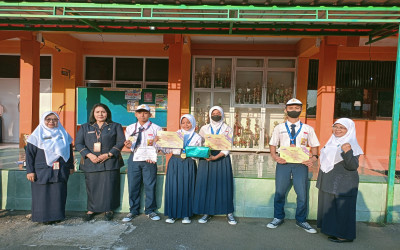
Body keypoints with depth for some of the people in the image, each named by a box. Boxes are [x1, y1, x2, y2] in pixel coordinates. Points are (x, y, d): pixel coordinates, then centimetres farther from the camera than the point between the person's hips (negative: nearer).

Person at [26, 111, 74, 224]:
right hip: (42, 172, -2)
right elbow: (29, 154, -1)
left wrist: (71, 166, 14)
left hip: (60, 171, 3)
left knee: (58, 194, 5)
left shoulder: (63, 134, 11)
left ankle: (57, 215, 17)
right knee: (43, 194, 2)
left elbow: (69, 151, 16)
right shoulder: (36, 135, 1)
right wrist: (30, 171, -6)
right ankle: (43, 217, 15)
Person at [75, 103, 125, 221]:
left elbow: (120, 142, -1)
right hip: (91, 162, 2)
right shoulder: (85, 127, 14)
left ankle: (108, 209, 14)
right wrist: (89, 155, -10)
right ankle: (91, 209, 20)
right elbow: (78, 144, 7)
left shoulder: (115, 126, 8)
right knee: (92, 187, 4)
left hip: (109, 162, -2)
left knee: (108, 187, 0)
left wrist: (108, 155, -12)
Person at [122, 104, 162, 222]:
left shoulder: (156, 128, 3)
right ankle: (133, 211, 21)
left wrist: (155, 143, -18)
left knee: (150, 185, 2)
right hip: (134, 159, 3)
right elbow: (128, 144, 18)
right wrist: (128, 145, -5)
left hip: (149, 160, -2)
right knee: (133, 186, 5)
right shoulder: (130, 128, 13)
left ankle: (150, 210, 18)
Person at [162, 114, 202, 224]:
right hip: (175, 162, 1)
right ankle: (172, 214, 9)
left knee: (187, 188, -1)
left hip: (189, 164, 0)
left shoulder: (197, 137, 10)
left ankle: (186, 214, 11)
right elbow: (166, 149, 7)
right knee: (173, 187, -2)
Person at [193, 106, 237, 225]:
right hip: (206, 159, 1)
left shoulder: (227, 129, 10)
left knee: (224, 185, -2)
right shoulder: (204, 128, 15)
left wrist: (215, 157, -14)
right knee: (205, 184, -3)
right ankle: (207, 212, 7)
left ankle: (229, 213, 7)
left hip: (222, 159, -1)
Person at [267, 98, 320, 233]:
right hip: (283, 163, 0)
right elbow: (273, 144, 9)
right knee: (279, 192, 9)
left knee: (302, 194, 4)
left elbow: (314, 146, 7)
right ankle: (278, 217, 30)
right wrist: (274, 156, -9)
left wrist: (314, 157, -12)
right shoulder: (279, 128, 8)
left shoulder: (308, 129, 8)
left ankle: (301, 220, 27)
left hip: (301, 163, 0)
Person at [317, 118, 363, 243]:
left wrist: (347, 152, -40)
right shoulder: (332, 142, 10)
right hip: (328, 183, 8)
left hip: (343, 185, -8)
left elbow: (353, 166, -24)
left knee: (342, 208, 1)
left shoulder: (351, 145, -14)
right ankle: (332, 230, 30)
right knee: (329, 206, 15)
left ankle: (345, 236, 15)